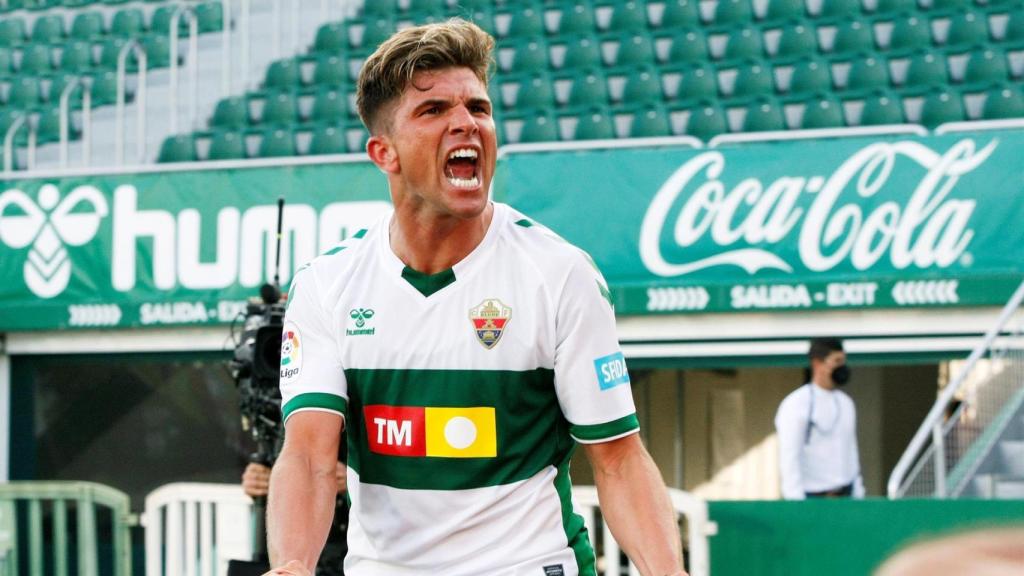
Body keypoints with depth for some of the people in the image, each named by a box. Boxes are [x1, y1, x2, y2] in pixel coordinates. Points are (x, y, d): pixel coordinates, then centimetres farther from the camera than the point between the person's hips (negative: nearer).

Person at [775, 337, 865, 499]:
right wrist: (797, 506, -19)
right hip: (811, 498, -7)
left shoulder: (846, 403, 14)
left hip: (845, 496, 7)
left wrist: (858, 497, 14)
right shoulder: (795, 405, -9)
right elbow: (788, 459, -14)